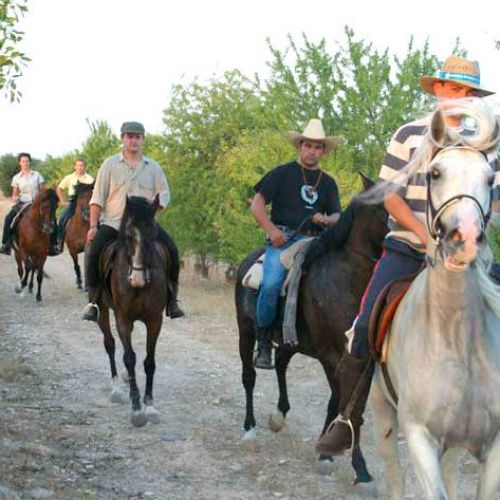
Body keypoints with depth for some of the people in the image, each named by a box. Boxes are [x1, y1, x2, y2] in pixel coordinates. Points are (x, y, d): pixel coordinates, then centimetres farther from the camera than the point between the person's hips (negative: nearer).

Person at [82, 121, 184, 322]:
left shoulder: (153, 167, 10)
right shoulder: (110, 164, 5)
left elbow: (164, 194, 10)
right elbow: (98, 198, 2)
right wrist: (93, 225, -6)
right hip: (112, 222, -1)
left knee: (171, 250, -17)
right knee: (94, 252, -25)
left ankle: (171, 300, -6)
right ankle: (93, 301, -12)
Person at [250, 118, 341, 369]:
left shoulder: (327, 182, 20)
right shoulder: (282, 173, 9)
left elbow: (337, 216, 19)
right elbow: (257, 204, 4)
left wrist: (326, 220, -5)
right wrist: (271, 230, -9)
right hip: (283, 238, -4)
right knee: (271, 284, -27)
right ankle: (263, 343, -12)